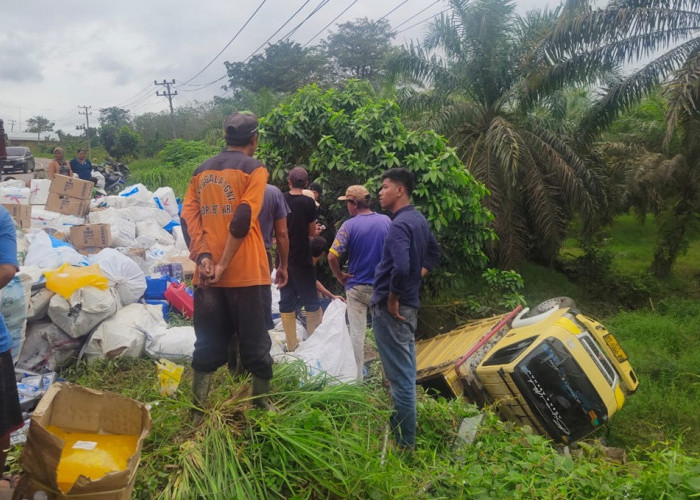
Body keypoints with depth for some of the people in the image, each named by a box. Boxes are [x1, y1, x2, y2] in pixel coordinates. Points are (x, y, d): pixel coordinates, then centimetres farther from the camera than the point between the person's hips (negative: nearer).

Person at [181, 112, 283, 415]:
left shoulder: (202, 170, 13)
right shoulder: (254, 170, -4)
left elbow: (188, 216, 1)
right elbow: (243, 220, -16)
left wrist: (203, 256, -7)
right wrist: (224, 265, -14)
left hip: (206, 273, 5)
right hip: (244, 273, -5)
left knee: (208, 343, 13)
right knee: (255, 342, 8)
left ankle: (198, 411, 18)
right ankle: (262, 404, 20)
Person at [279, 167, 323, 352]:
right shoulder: (309, 202, -9)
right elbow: (311, 232, -4)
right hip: (302, 259, -3)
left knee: (286, 302, 10)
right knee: (311, 302, 7)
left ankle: (292, 346, 13)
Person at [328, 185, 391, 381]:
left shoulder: (349, 225, -13)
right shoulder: (386, 221, -3)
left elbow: (332, 256, -19)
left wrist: (339, 275, -3)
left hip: (357, 286, -3)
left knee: (357, 333, 5)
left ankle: (358, 378, 10)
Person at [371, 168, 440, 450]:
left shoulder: (399, 225, -18)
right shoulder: (418, 220, 11)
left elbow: (401, 267, -33)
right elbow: (433, 252, 27)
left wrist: (392, 298, -18)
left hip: (391, 309, -10)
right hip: (409, 306, 10)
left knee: (400, 377, -2)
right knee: (406, 373, 19)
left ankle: (404, 444, 8)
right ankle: (404, 433, 34)